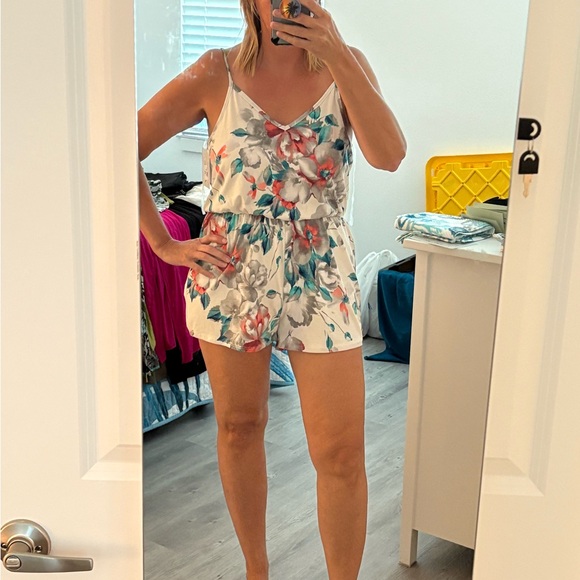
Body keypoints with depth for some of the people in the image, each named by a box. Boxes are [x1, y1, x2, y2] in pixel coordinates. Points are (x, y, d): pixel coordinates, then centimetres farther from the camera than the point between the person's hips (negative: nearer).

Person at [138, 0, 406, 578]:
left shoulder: (344, 65, 1)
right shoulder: (217, 73, -2)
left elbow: (389, 154, -15)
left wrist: (338, 56, -22)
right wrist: (166, 245, -4)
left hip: (321, 279, 0)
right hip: (230, 276, 1)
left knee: (341, 453, -2)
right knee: (238, 428, 14)